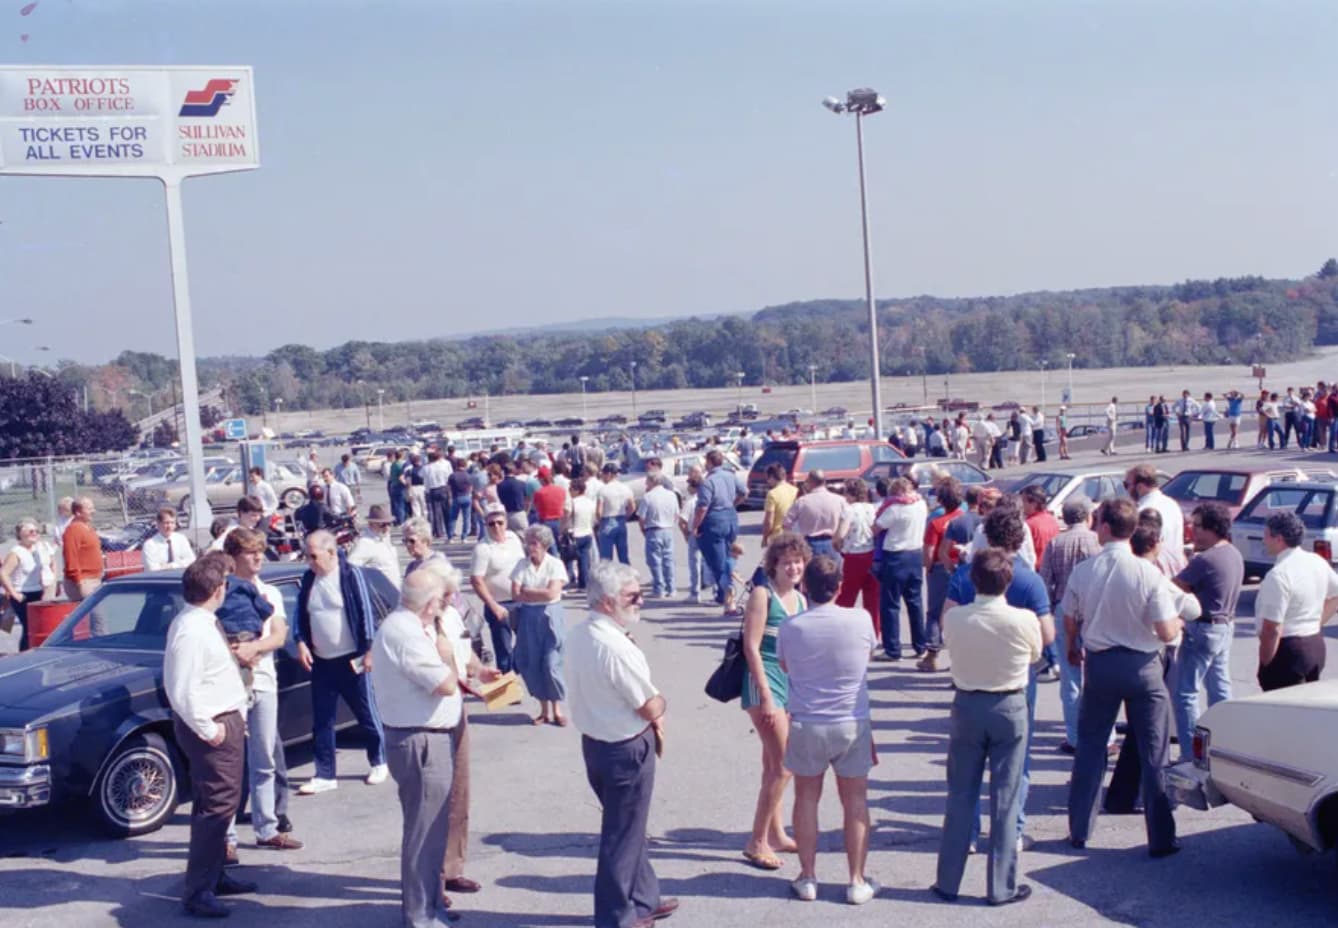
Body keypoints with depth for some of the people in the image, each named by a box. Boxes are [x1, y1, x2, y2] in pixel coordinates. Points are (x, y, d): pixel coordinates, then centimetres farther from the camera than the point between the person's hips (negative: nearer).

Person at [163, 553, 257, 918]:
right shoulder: (191, 631, -24)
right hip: (213, 727, -11)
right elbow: (183, 692, -27)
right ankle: (197, 891, -1)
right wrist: (208, 729, -21)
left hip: (225, 720, 11)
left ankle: (214, 875, 32)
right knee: (216, 805, -6)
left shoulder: (201, 622, 8)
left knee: (218, 802, 19)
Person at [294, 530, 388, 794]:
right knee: (321, 721, 5)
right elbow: (301, 615, 14)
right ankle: (325, 775, 12)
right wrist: (301, 642, -2)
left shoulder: (351, 574, -9)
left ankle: (379, 763, 24)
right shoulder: (308, 580, 6)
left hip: (350, 660, -5)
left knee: (367, 715, 7)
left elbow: (366, 613, -9)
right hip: (321, 662, 5)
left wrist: (367, 651, -12)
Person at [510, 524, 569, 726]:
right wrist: (540, 594, -10)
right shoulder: (521, 564, 2)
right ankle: (544, 709, 20)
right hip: (527, 618, 3)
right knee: (531, 665, 6)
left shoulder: (555, 565, -7)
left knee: (551, 665, -5)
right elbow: (515, 594, -5)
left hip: (550, 616, -3)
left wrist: (527, 591, -9)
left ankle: (557, 709, 11)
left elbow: (551, 593, -17)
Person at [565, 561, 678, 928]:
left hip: (594, 742, 9)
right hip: (627, 749, -9)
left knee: (627, 827, 22)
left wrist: (648, 717, 5)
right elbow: (651, 708, -19)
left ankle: (643, 898, 37)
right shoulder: (617, 647, -27)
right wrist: (659, 703, 4)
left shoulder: (578, 636, 0)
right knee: (624, 834, 7)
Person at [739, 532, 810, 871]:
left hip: (793, 682, 7)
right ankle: (757, 842, 0)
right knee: (784, 765, -9)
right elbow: (751, 646, -14)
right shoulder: (762, 595, -10)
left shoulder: (801, 599, 11)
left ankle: (775, 833, 26)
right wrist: (766, 696, -17)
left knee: (773, 763, 16)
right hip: (765, 681, -7)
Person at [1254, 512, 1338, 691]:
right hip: (1316, 645, 9)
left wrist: (1265, 664, -15)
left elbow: (1272, 629, -24)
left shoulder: (1279, 575, -22)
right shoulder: (1318, 561, 5)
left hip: (1288, 650, -9)